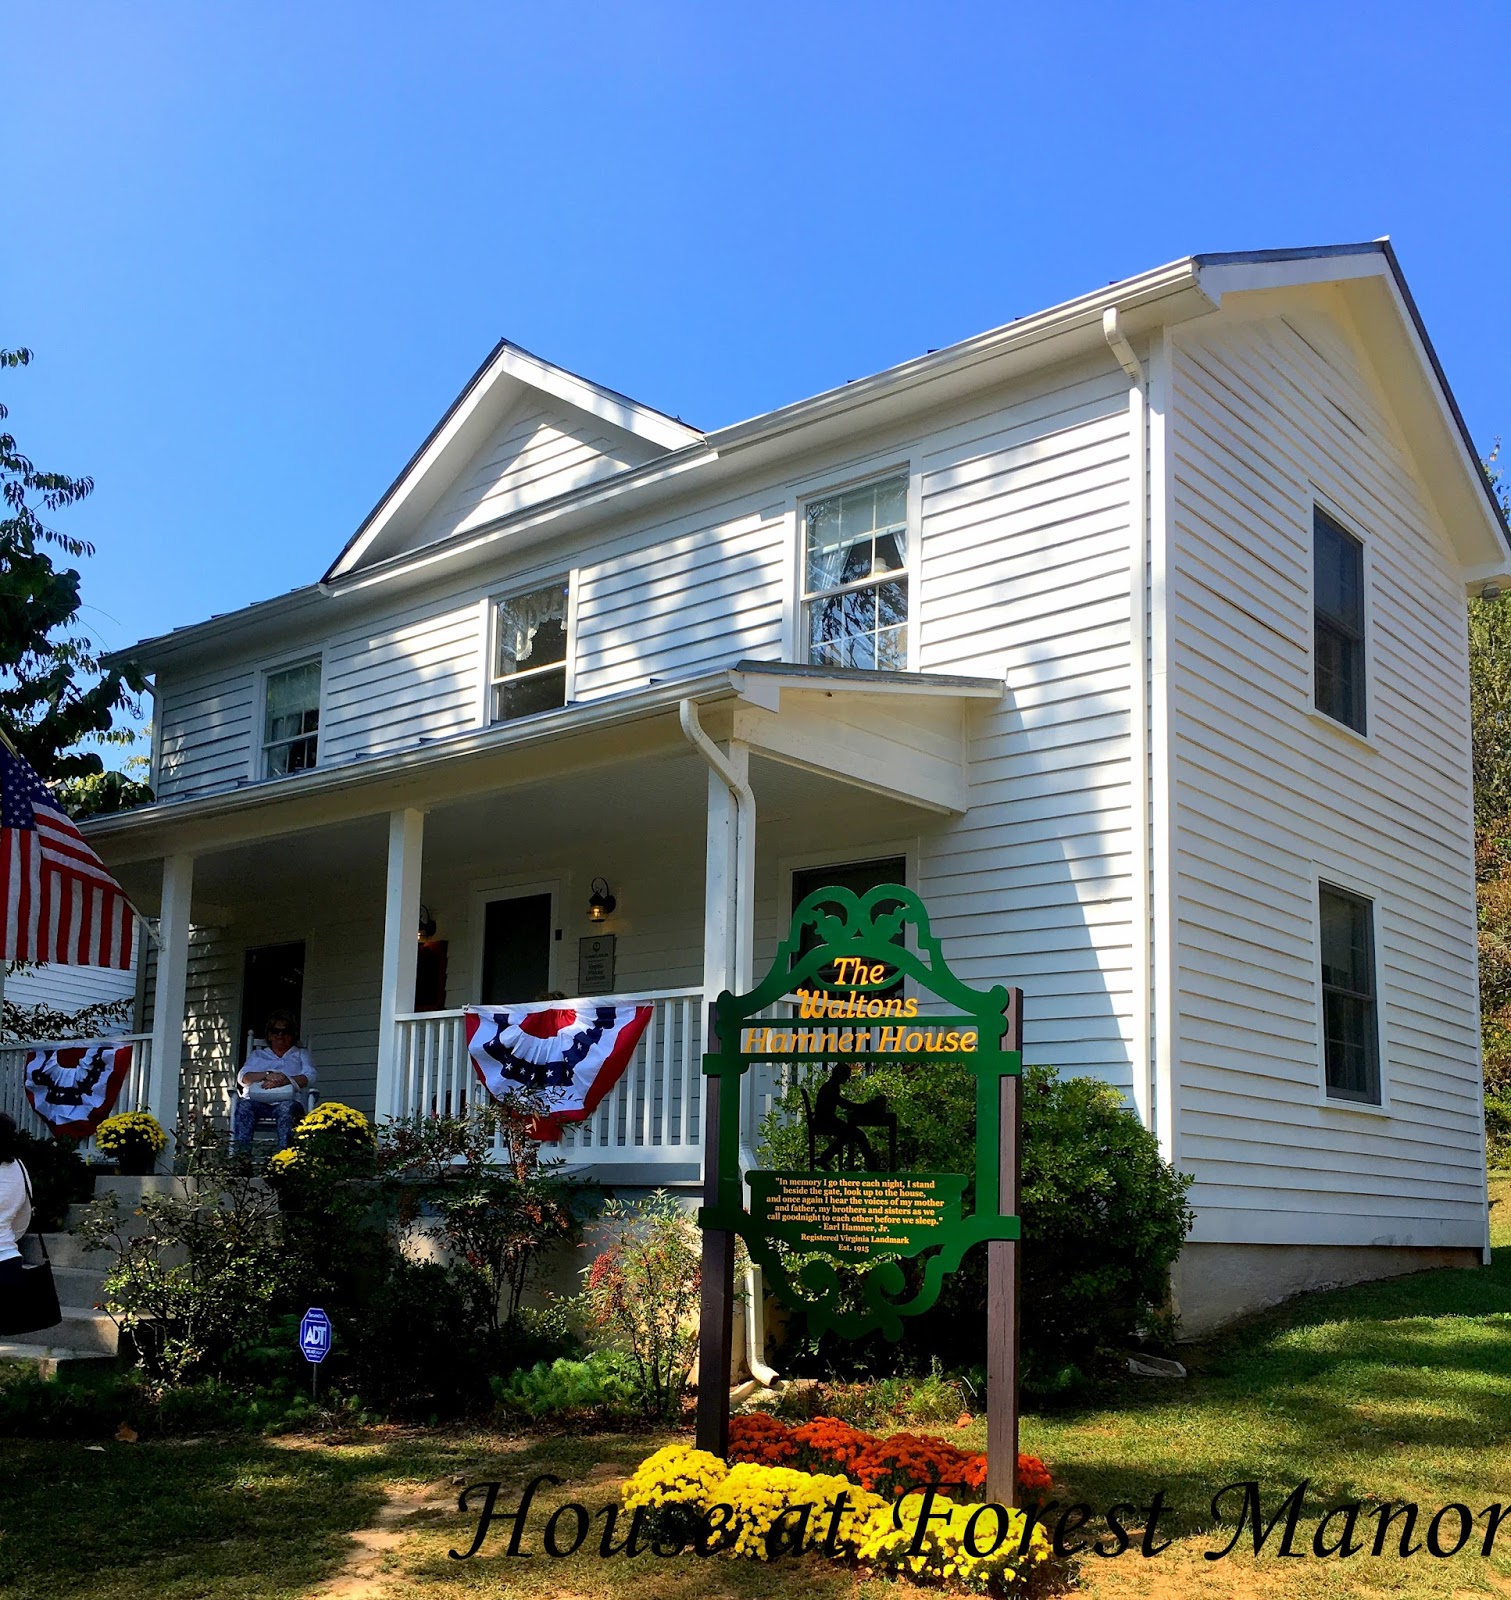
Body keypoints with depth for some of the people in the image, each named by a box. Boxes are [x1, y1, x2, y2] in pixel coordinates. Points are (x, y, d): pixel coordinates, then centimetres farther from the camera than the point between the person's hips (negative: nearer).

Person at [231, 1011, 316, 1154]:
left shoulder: (301, 1054, 29)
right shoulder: (257, 1055, 32)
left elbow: (309, 1077, 7)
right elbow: (242, 1077, 12)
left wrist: (284, 1080, -11)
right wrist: (267, 1075, -8)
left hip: (289, 1100, -1)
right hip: (258, 1101, 2)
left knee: (286, 1107, -39)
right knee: (245, 1105, -34)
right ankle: (240, 1151, -50)